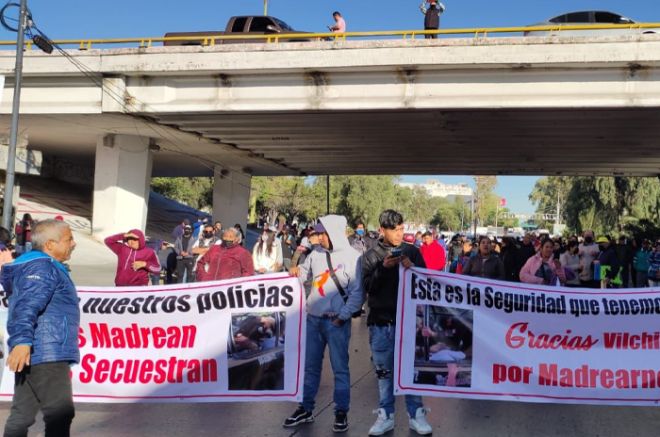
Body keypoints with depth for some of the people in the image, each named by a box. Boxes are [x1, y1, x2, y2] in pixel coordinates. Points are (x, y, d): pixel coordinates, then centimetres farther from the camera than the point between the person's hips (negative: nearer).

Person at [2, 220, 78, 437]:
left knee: (22, 415, 10)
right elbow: (27, 305, -24)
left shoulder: (42, 266, 23)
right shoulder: (41, 267, -10)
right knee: (61, 413, -9)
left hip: (33, 355, 10)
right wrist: (22, 340, -35)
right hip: (45, 355, -10)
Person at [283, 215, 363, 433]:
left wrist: (343, 316, -13)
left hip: (336, 321, -5)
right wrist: (297, 272, 0)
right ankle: (306, 408, 23)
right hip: (313, 318, 5)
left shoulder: (353, 257, -8)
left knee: (340, 367, 3)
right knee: (310, 365, 12)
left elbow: (357, 293, -9)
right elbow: (304, 273, 22)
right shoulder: (316, 254, 6)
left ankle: (341, 412, 13)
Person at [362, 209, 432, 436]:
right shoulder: (371, 255, 3)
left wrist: (412, 268, -14)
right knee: (384, 370, 8)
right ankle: (386, 416, 18)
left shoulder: (412, 251, 3)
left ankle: (416, 414, 16)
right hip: (381, 322, 0)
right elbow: (367, 286, -4)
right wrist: (383, 268, -16)